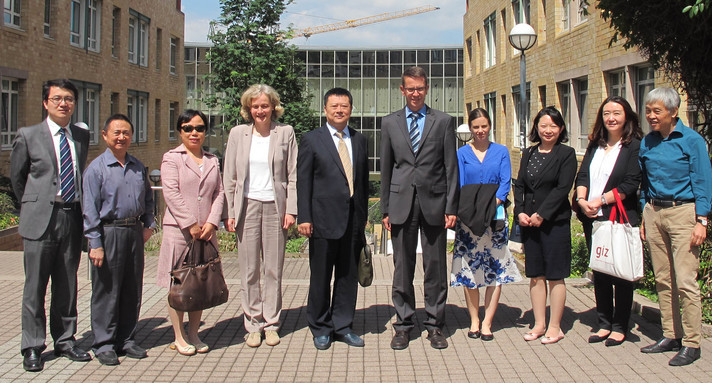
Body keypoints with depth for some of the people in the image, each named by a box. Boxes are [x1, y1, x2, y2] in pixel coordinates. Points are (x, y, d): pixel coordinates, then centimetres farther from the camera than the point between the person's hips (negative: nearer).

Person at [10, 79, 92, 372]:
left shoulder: (82, 137, 10)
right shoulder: (28, 136, -1)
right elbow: (16, 176, 10)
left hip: (72, 218, 4)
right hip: (41, 219, -3)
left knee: (67, 285, 12)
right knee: (35, 287, 2)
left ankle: (65, 341, 24)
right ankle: (32, 348, 12)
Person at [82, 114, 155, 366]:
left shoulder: (138, 167, 11)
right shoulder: (96, 168, -5)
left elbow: (148, 198, 22)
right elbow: (90, 209, -9)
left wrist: (149, 225, 8)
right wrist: (95, 244, -13)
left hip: (134, 232, 5)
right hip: (108, 233, -5)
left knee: (132, 290, 11)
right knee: (106, 291, 1)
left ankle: (126, 340, 23)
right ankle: (104, 344, 12)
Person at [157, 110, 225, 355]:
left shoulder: (212, 161, 15)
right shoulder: (172, 158, 1)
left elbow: (219, 193, 9)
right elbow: (171, 194, -9)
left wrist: (212, 222, -6)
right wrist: (191, 225, -14)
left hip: (206, 231, 4)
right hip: (179, 231, -4)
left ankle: (193, 333, 19)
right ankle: (179, 337, 12)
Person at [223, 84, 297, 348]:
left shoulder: (286, 133, 3)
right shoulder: (238, 134, 6)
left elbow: (293, 175, 3)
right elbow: (230, 177, 7)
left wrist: (291, 210, -4)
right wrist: (230, 213, 1)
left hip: (275, 206, -1)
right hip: (247, 206, 1)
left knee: (273, 269, 5)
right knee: (249, 270, 4)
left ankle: (271, 324, 16)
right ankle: (253, 325, 15)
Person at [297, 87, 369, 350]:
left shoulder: (359, 141, 13)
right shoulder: (311, 140, 1)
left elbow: (363, 180, 15)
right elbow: (303, 181, -3)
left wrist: (363, 215, 11)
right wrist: (304, 217, -10)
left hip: (353, 220, 4)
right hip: (324, 219, -4)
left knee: (348, 275, 10)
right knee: (321, 277, 5)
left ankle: (342, 326, 22)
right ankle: (321, 329, 18)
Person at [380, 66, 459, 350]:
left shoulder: (443, 121, 5)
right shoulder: (390, 123, 9)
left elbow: (451, 167, 3)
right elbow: (386, 168, 10)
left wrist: (451, 207, -3)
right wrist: (385, 209, 5)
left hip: (434, 203, -1)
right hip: (401, 203, 1)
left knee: (436, 267, 5)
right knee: (402, 267, 5)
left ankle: (435, 324, 16)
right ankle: (403, 324, 16)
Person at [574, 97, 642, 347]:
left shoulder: (634, 146, -5)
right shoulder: (595, 145, 14)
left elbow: (631, 184, -13)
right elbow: (582, 175, 7)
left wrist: (601, 200, -16)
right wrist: (582, 200, -11)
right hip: (592, 219, 6)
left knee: (621, 273, 2)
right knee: (599, 272, 11)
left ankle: (620, 327, 12)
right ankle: (604, 324, 21)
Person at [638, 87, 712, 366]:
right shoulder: (647, 143, 9)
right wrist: (643, 217, 13)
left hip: (682, 212, -5)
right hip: (654, 212, 5)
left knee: (685, 281, -7)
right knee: (663, 280, 9)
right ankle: (671, 336, 19)